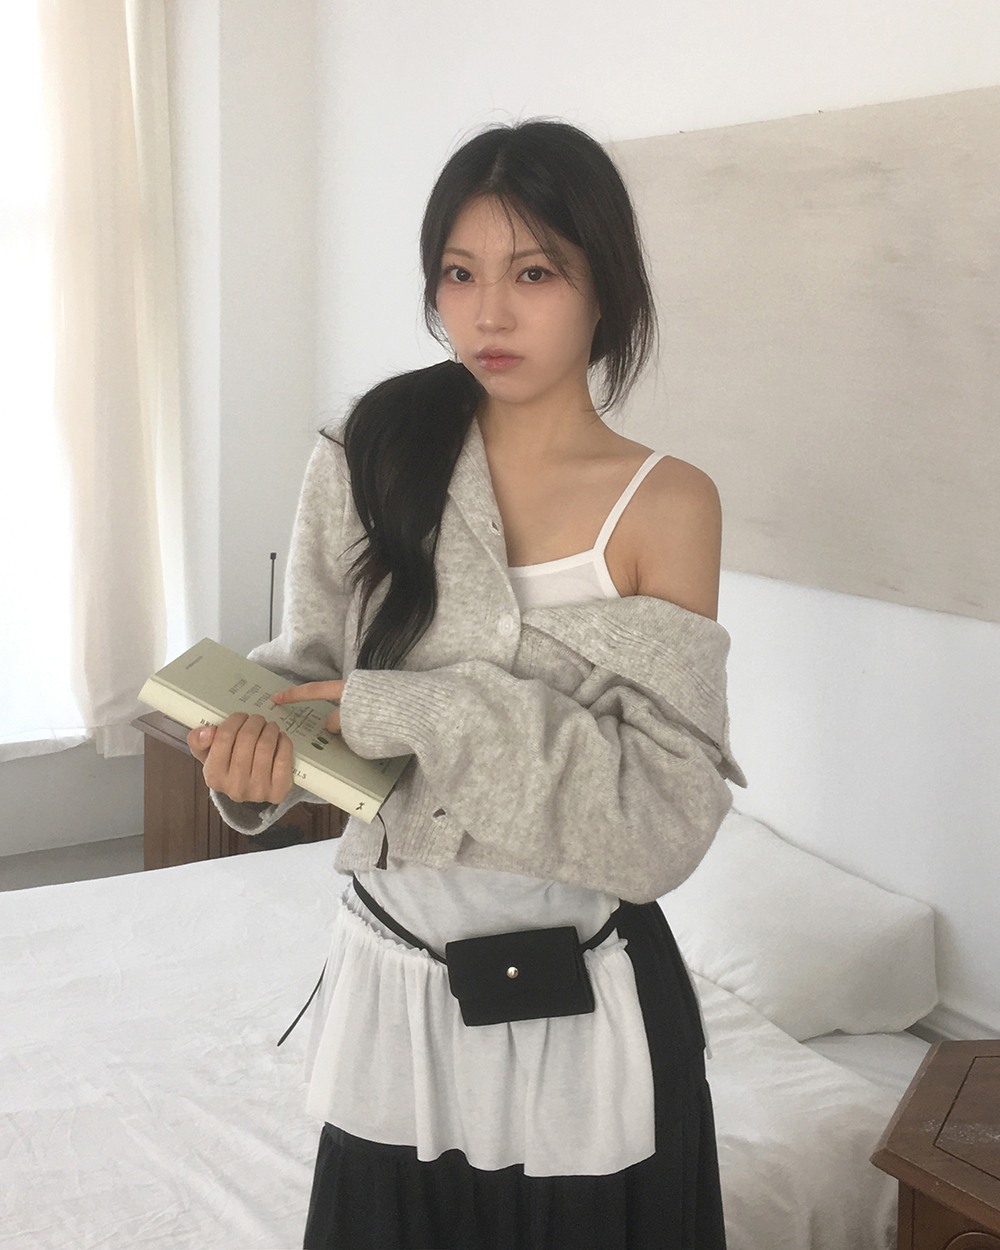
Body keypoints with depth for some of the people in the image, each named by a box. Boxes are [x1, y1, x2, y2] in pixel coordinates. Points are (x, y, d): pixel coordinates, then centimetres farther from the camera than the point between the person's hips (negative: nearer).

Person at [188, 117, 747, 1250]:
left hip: (587, 1003, -2)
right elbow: (306, 670, 1)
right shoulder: (367, 462, -4)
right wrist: (254, 757, -22)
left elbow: (670, 814, -17)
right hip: (392, 984, 2)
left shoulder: (666, 504, -11)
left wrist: (423, 715, -25)